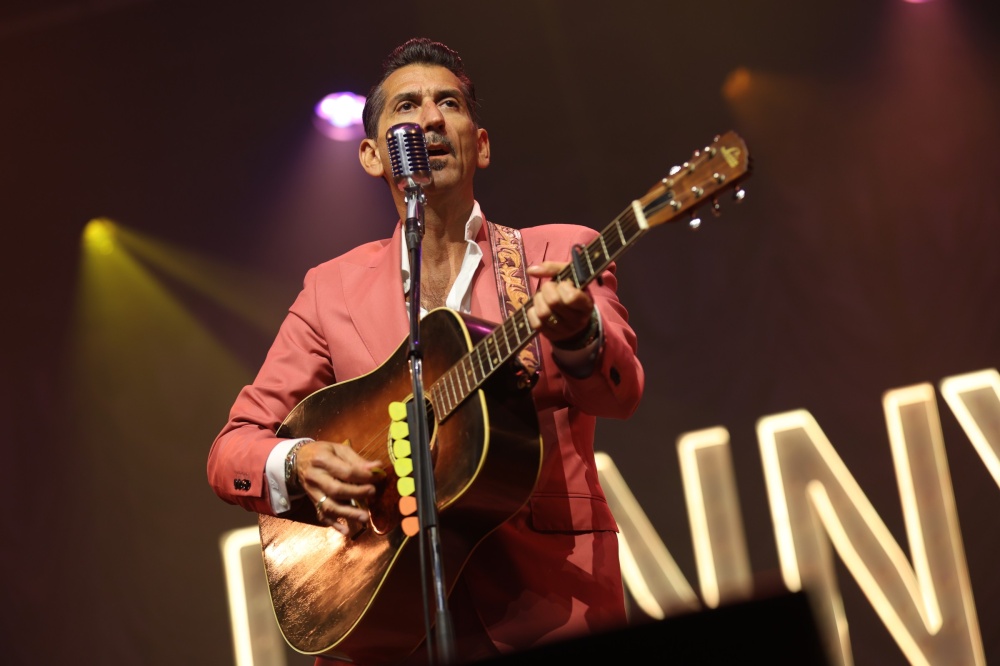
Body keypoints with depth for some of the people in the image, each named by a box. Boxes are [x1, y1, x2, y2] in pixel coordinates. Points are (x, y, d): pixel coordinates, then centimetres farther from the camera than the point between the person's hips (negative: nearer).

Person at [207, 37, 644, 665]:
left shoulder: (562, 256, 6)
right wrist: (298, 464, -10)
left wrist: (575, 334, -31)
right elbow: (232, 448, 11)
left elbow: (620, 394, -10)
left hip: (546, 604, -1)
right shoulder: (333, 288, 10)